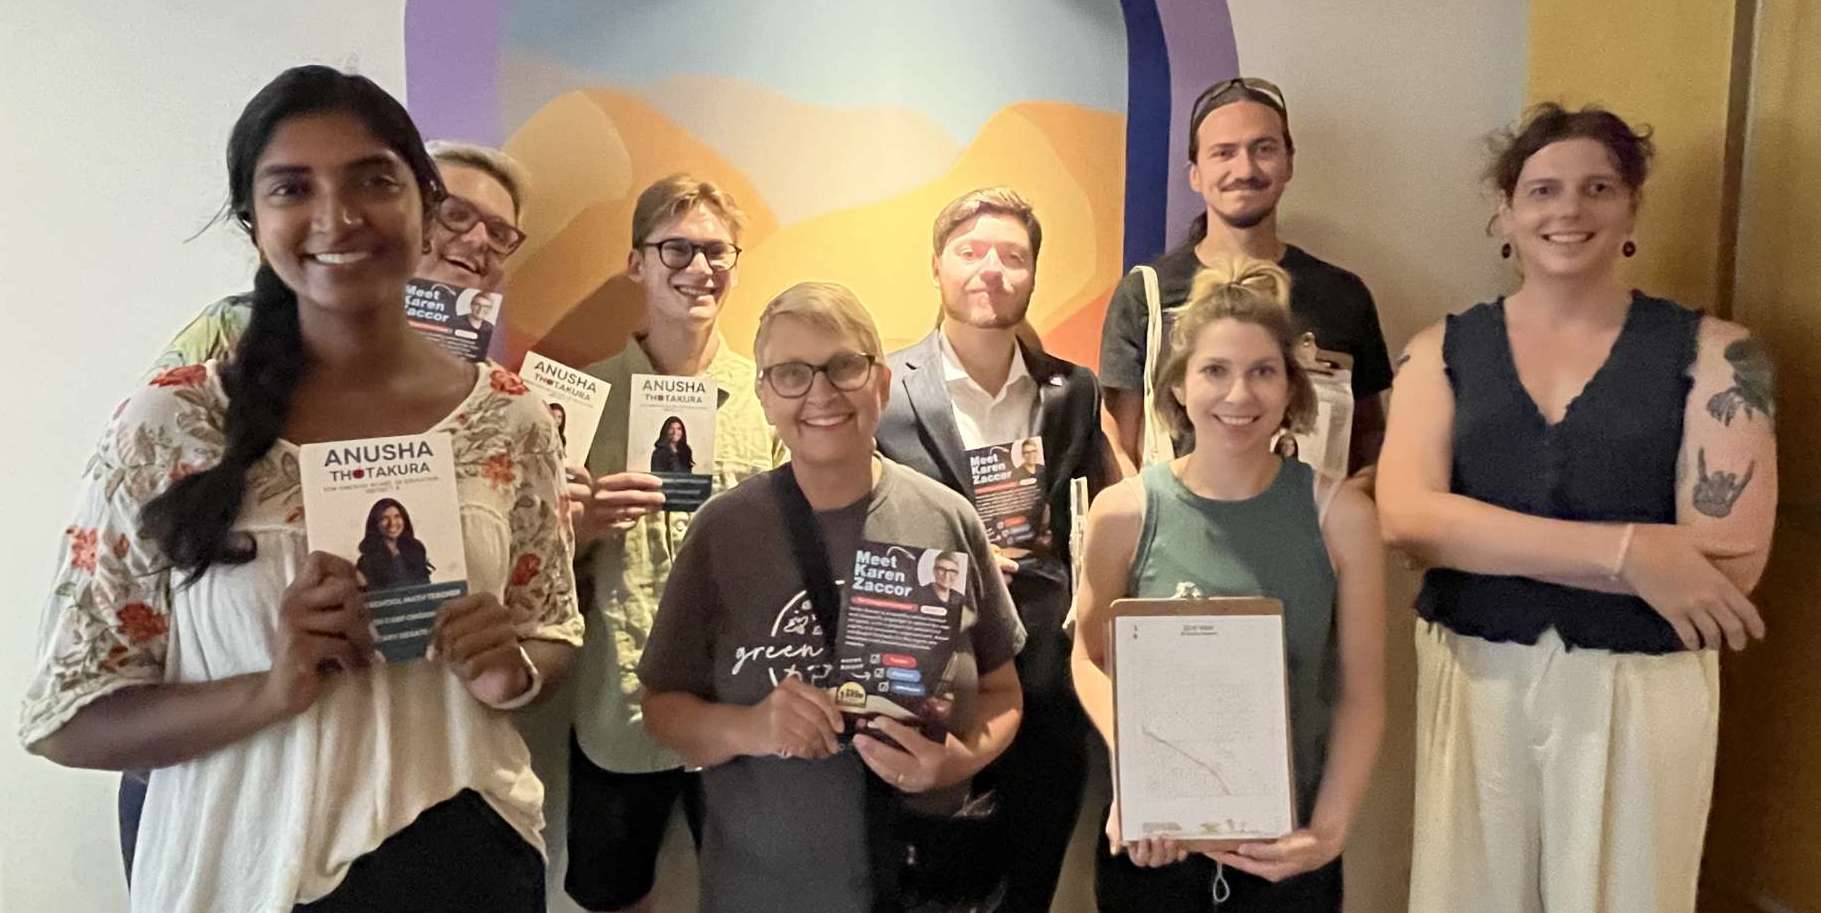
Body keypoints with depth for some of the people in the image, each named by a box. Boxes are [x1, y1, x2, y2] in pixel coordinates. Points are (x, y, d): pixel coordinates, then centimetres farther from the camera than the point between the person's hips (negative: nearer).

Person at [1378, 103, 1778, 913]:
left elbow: (1730, 562, -12)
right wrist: (1628, 551, -20)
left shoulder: (1711, 354, -2)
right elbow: (1406, 517, -14)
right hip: (1472, 678, 1)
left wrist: (1487, 540, -15)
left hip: (1639, 688, -1)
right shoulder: (1443, 349, 1)